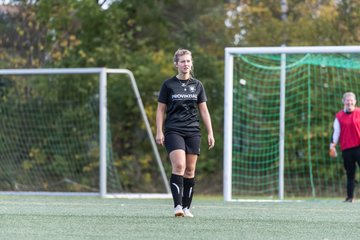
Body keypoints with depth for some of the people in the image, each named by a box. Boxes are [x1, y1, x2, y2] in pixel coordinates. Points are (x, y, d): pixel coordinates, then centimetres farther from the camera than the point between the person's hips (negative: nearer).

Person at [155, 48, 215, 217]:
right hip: (173, 131, -3)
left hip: (193, 132, 3)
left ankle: (186, 207, 9)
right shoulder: (168, 85, 3)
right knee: (179, 165, -19)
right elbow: (161, 110, 5)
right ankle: (177, 206, -22)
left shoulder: (197, 85, 11)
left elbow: (203, 110, 13)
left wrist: (210, 133, 7)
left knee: (190, 170, 2)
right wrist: (159, 131, -4)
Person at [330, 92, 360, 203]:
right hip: (346, 148, 2)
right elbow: (336, 131, 10)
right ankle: (350, 196, 8)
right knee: (350, 174, 5)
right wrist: (333, 145, 1)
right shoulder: (339, 116, 10)